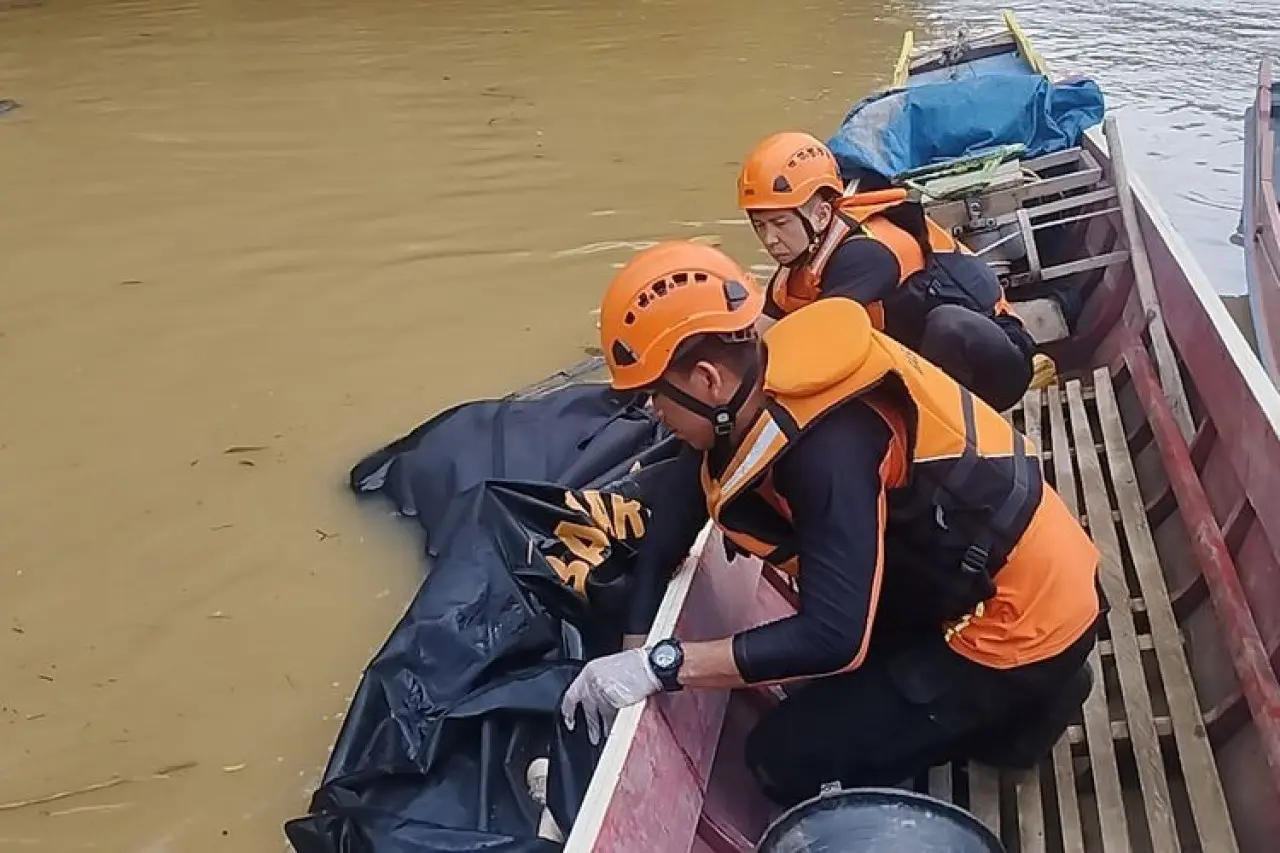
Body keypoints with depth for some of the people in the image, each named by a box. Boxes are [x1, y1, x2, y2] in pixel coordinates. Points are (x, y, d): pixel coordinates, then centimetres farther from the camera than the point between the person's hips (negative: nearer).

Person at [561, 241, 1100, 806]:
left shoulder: (831, 447, -32)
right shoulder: (767, 389, -5)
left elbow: (831, 637, -33)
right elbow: (688, 496, 2)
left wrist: (660, 665, -30)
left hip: (1019, 619, -9)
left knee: (788, 760, -6)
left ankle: (1016, 708, 4)